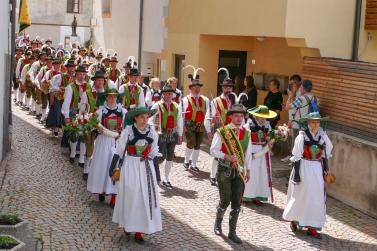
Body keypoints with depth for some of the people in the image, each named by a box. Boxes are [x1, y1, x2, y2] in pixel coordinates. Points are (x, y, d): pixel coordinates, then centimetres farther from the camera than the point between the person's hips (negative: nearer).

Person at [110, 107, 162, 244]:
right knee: (130, 197, 6)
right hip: (130, 166, -3)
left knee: (145, 198, 4)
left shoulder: (152, 132, -3)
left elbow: (154, 153, 8)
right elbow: (119, 150, -3)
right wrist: (112, 167, -2)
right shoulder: (128, 131, -12)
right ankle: (127, 224, 27)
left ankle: (139, 231, 12)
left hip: (146, 167, 3)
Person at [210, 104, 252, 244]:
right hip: (224, 170, -4)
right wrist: (228, 156, -21)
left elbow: (248, 153, 12)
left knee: (237, 203, 4)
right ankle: (218, 224, 28)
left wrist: (248, 170, 10)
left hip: (239, 171, 4)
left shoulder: (246, 133, 5)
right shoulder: (222, 132, -9)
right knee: (225, 201, -1)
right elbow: (213, 150, -10)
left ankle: (232, 232, 15)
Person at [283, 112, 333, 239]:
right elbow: (296, 156, -11)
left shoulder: (322, 135, 0)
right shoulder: (302, 136, -14)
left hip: (317, 169, 5)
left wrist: (325, 167, 16)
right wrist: (296, 173, -12)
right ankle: (294, 219, 31)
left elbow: (328, 149, 17)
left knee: (317, 197, 5)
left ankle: (312, 227, 13)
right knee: (300, 195, 7)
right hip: (304, 168, -4)